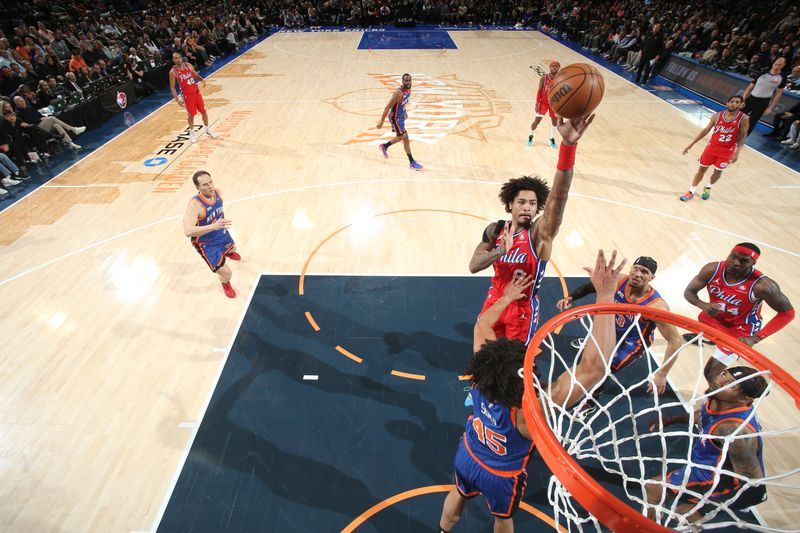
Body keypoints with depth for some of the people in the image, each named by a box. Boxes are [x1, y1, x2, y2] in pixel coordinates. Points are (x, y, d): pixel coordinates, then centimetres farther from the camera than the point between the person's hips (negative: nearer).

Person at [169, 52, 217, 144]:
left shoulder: (188, 65, -1)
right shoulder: (173, 72, -12)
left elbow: (196, 75, 12)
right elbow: (172, 87, -9)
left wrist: (202, 79, -12)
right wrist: (177, 100, -16)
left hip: (196, 92, 4)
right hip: (187, 95, -4)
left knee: (203, 111, 10)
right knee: (191, 115, 3)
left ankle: (208, 130, 28)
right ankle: (191, 133, 24)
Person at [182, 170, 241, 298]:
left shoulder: (217, 193, -15)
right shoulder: (195, 204, -37)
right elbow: (188, 231, -47)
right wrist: (214, 226, -58)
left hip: (222, 234, 7)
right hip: (206, 244, -7)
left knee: (232, 248, 38)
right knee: (226, 274, -9)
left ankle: (228, 253, 78)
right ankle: (225, 284, 30)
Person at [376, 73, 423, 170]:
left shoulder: (408, 90, -2)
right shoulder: (398, 93, -28)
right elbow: (387, 107, -26)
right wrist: (381, 122, -25)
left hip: (401, 116, 10)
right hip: (395, 118, -10)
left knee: (400, 137, 22)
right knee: (405, 137, -10)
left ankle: (384, 146, 47)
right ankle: (412, 162, -2)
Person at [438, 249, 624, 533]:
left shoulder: (481, 379, -34)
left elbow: (480, 327, -15)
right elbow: (594, 367, -56)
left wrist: (506, 298, -4)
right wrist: (605, 295, -56)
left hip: (467, 457, 3)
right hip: (502, 477, -3)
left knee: (458, 495, 33)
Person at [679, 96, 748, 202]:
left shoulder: (743, 118, -12)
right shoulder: (717, 116, -6)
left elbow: (743, 136, -9)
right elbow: (706, 130, 2)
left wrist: (737, 152, -22)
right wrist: (691, 144, -2)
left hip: (727, 151, -1)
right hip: (712, 146, 1)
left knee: (717, 171, 11)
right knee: (702, 169, 6)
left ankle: (708, 188, 39)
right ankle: (691, 192, 15)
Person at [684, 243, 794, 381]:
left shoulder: (762, 286, -32)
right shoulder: (712, 269, -23)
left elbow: (788, 313, -19)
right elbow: (689, 292, -13)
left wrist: (756, 338, -27)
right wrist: (703, 305, -36)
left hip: (740, 331, -5)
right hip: (714, 317, 5)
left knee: (711, 372, -9)